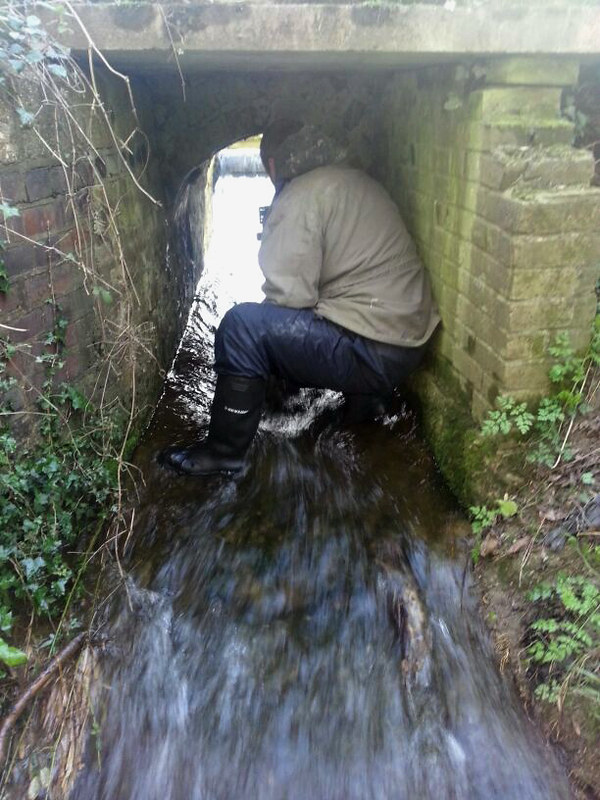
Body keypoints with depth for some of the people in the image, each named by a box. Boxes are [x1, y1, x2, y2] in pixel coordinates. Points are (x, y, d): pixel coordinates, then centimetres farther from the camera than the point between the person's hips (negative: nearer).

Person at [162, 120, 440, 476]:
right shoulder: (357, 179, 16)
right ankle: (367, 397, 32)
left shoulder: (301, 195, -11)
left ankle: (225, 450, -1)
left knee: (243, 327, -11)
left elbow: (289, 295, -17)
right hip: (409, 342, 9)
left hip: (375, 353, -9)